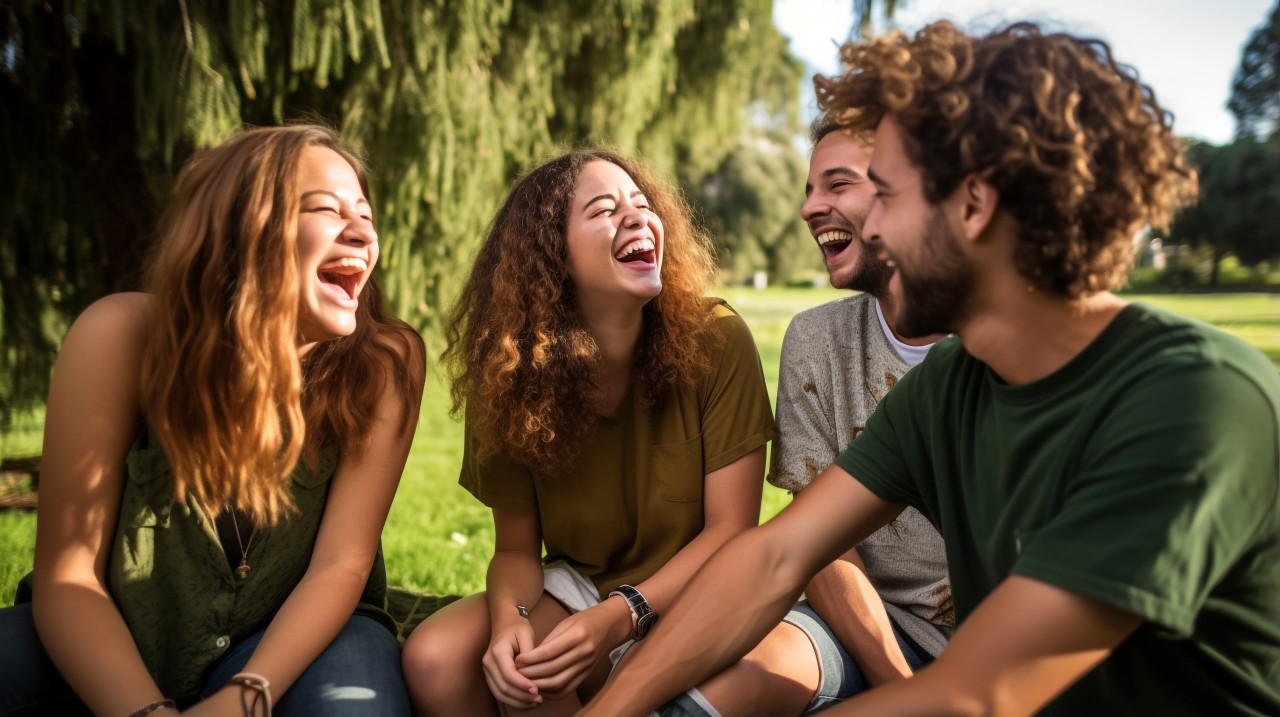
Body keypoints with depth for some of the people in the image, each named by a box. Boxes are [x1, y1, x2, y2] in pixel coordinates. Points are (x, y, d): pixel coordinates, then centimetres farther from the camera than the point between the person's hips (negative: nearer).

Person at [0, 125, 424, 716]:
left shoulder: (386, 364, -16)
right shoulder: (122, 335, -18)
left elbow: (341, 565, -16)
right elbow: (66, 575, -18)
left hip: (289, 636, 0)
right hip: (114, 644, 0)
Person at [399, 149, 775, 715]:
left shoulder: (715, 341, -16)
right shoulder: (510, 374, -7)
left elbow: (731, 530, -14)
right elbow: (516, 547, -1)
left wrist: (617, 618, -27)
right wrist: (509, 617, -24)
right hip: (576, 587, 2)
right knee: (433, 656, -24)